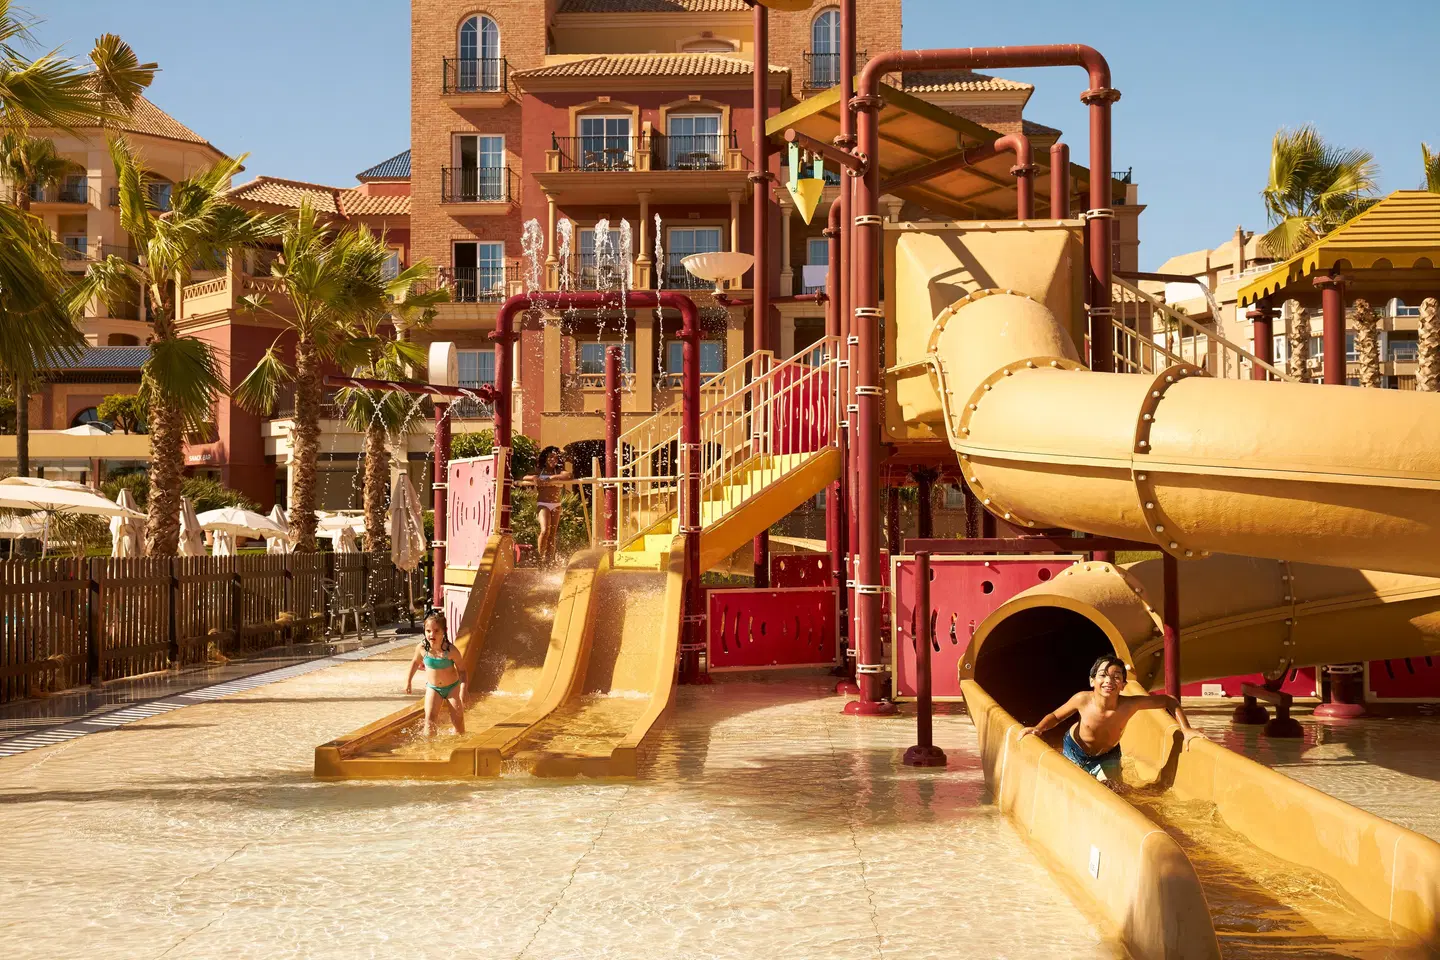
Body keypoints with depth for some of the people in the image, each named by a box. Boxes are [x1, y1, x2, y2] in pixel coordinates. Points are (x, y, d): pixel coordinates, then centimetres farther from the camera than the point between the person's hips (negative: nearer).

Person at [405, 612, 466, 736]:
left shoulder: (450, 650, -24)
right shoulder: (422, 648, -16)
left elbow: (461, 670, -14)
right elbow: (415, 662, 7)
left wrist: (463, 690, -24)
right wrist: (408, 681, 11)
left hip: (452, 687, -2)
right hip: (432, 688, 2)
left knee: (458, 719, 2)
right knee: (430, 719, -14)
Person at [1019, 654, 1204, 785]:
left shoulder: (1129, 704, -34)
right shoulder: (1083, 700, -34)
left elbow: (1168, 701, -20)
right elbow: (1055, 716, -14)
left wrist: (1186, 729, -23)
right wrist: (1038, 728, -33)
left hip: (1108, 755, 1)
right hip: (1075, 751, -1)